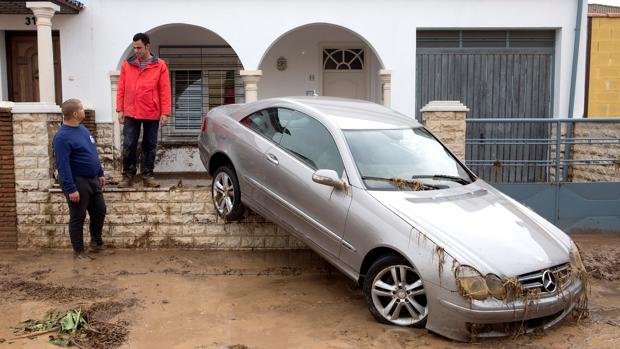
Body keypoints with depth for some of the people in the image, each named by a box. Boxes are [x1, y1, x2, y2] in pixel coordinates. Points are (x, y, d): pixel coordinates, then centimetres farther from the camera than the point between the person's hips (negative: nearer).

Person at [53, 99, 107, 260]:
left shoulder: (83, 129, 9)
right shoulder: (62, 137, -19)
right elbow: (63, 165, -22)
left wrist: (100, 173, 18)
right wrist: (71, 189, -24)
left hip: (92, 180, 8)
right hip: (77, 182, -8)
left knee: (100, 211, 14)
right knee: (78, 217, 4)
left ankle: (96, 241, 34)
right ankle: (79, 251, 17)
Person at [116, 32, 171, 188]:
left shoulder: (160, 66, 0)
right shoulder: (127, 65, 5)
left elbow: (165, 91, -2)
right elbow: (121, 89, 7)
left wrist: (165, 113, -7)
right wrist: (120, 110, 1)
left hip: (152, 114, -1)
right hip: (130, 113, 1)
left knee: (149, 146, 8)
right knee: (128, 145, 1)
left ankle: (147, 175, 19)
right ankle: (128, 175, 12)